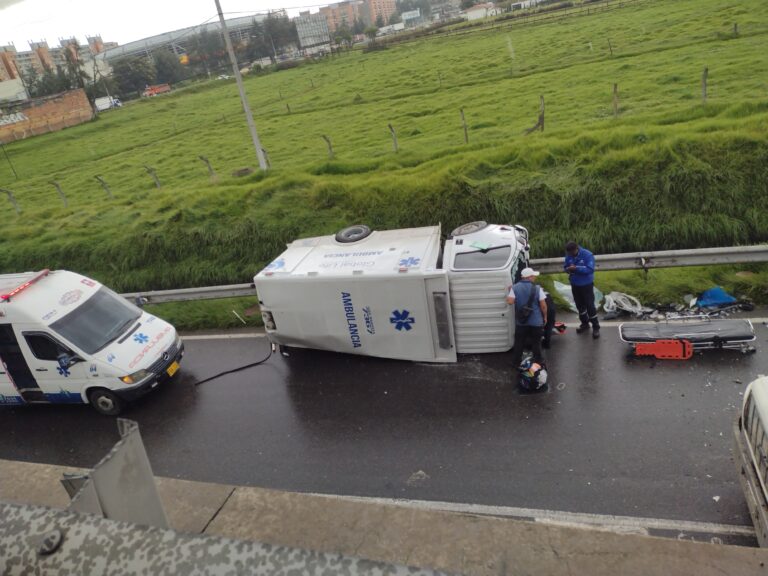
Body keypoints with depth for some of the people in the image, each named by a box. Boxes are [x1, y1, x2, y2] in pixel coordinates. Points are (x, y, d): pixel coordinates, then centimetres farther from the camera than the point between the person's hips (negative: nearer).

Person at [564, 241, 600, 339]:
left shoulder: (587, 254, -19)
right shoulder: (569, 255, -3)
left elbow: (590, 269, -25)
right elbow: (565, 266, 7)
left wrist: (576, 268, -33)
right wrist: (568, 269, -17)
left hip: (586, 284, -5)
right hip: (575, 285, 6)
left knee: (590, 306, -4)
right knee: (580, 305, 17)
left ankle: (596, 327, 6)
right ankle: (584, 323, 34)